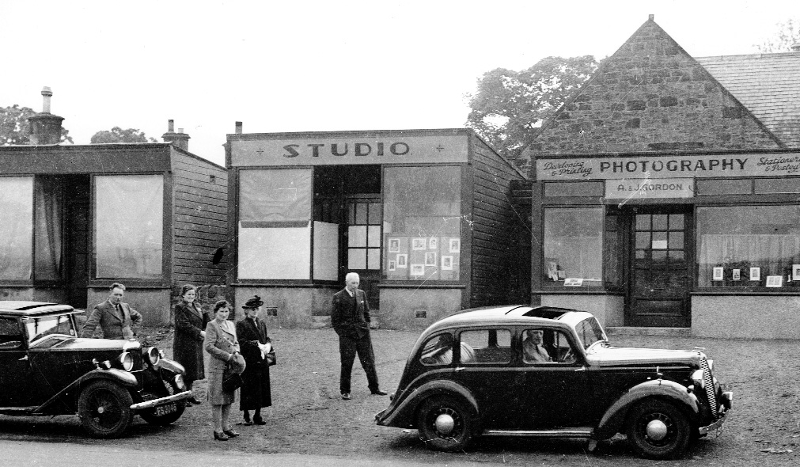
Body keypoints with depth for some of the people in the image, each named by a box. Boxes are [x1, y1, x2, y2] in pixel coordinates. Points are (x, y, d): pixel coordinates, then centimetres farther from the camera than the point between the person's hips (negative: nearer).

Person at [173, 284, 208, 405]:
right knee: (186, 371, -5)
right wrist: (200, 332, -19)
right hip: (185, 344, -8)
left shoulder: (196, 307, 16)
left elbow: (203, 324, 15)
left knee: (192, 371, 11)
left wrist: (204, 313, -3)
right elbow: (183, 325, -17)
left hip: (196, 343, 8)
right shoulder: (180, 307, -8)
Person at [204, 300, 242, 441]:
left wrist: (236, 352, -1)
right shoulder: (211, 325, -9)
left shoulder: (231, 325, 13)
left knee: (229, 399, 12)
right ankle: (217, 430, 4)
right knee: (217, 400, -1)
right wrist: (228, 356, -17)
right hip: (217, 366, -7)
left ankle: (226, 426, 22)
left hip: (231, 366, 7)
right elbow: (208, 346, -17)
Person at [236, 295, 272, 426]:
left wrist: (267, 345, -3)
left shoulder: (262, 324, 16)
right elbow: (242, 342, -12)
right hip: (249, 362, -6)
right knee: (249, 389, -1)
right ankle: (246, 416, 10)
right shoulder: (241, 324, -5)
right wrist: (257, 345, -19)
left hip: (262, 361, 6)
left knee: (262, 389, 7)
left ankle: (257, 415, 16)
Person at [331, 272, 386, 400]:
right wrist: (342, 333, -5)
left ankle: (374, 388, 18)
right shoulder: (338, 297, -6)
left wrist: (366, 326, 11)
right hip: (347, 335, -4)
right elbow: (334, 318, -3)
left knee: (369, 361, 7)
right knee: (346, 364, 0)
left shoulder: (361, 294, 8)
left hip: (363, 333, 4)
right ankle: (345, 391, 11)